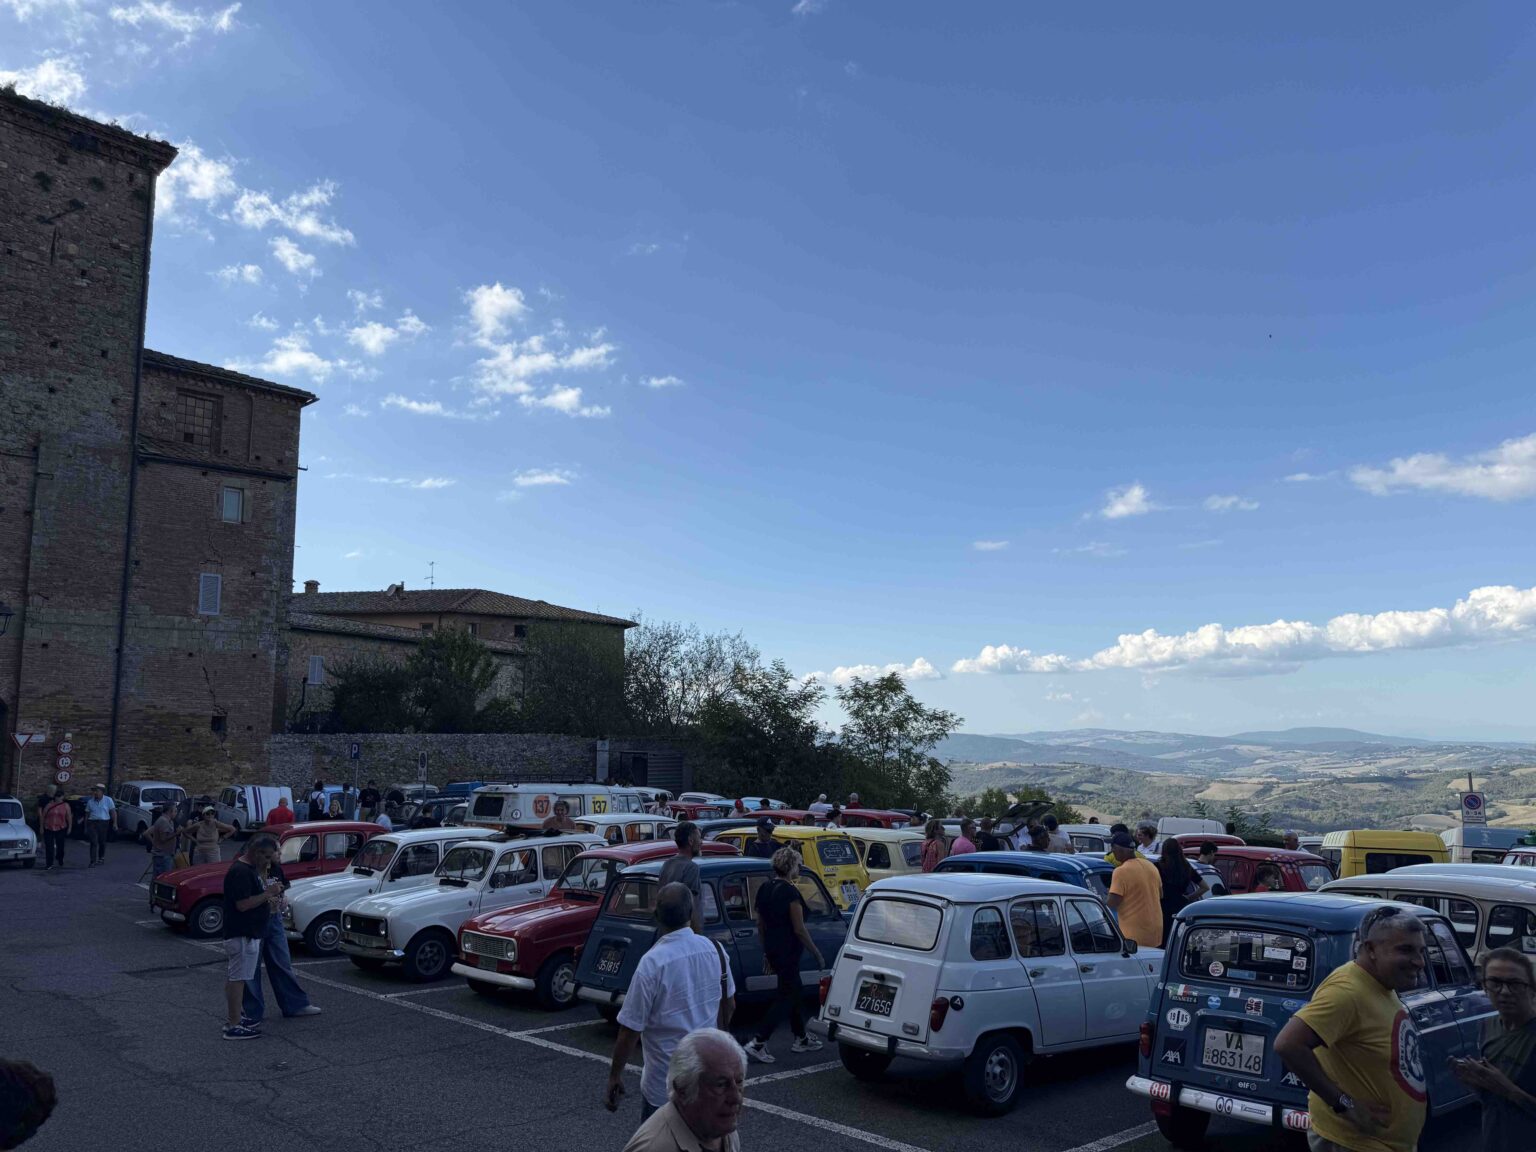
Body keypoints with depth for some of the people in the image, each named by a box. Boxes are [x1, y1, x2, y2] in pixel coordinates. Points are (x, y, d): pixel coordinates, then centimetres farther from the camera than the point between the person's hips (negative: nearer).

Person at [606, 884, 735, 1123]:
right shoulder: (714, 949, -6)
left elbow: (630, 1030, -17)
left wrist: (615, 1075, -4)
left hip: (665, 1084, -5)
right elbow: (729, 1006, 9)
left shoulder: (652, 963, -22)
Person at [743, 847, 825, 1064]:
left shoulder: (764, 889, 6)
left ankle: (801, 1038, 30)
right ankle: (757, 1043, -5)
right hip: (789, 951, -9)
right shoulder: (790, 892, -19)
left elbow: (760, 925, 12)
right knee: (786, 997, -1)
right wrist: (817, 954, -9)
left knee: (796, 992, 20)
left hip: (772, 949, 9)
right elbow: (799, 929, -18)